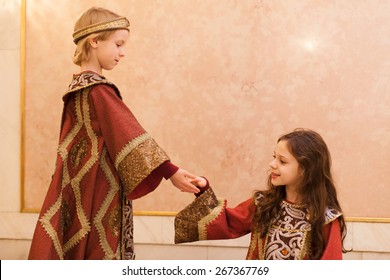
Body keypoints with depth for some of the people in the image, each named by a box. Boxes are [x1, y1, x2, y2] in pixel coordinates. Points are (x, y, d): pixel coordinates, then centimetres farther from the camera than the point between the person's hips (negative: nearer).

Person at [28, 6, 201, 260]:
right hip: (100, 196, -9)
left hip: (82, 193, 9)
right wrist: (171, 172, -28)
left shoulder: (78, 88, 13)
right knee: (103, 253, -4)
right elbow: (130, 135, -24)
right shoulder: (98, 90, -16)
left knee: (82, 255, 11)